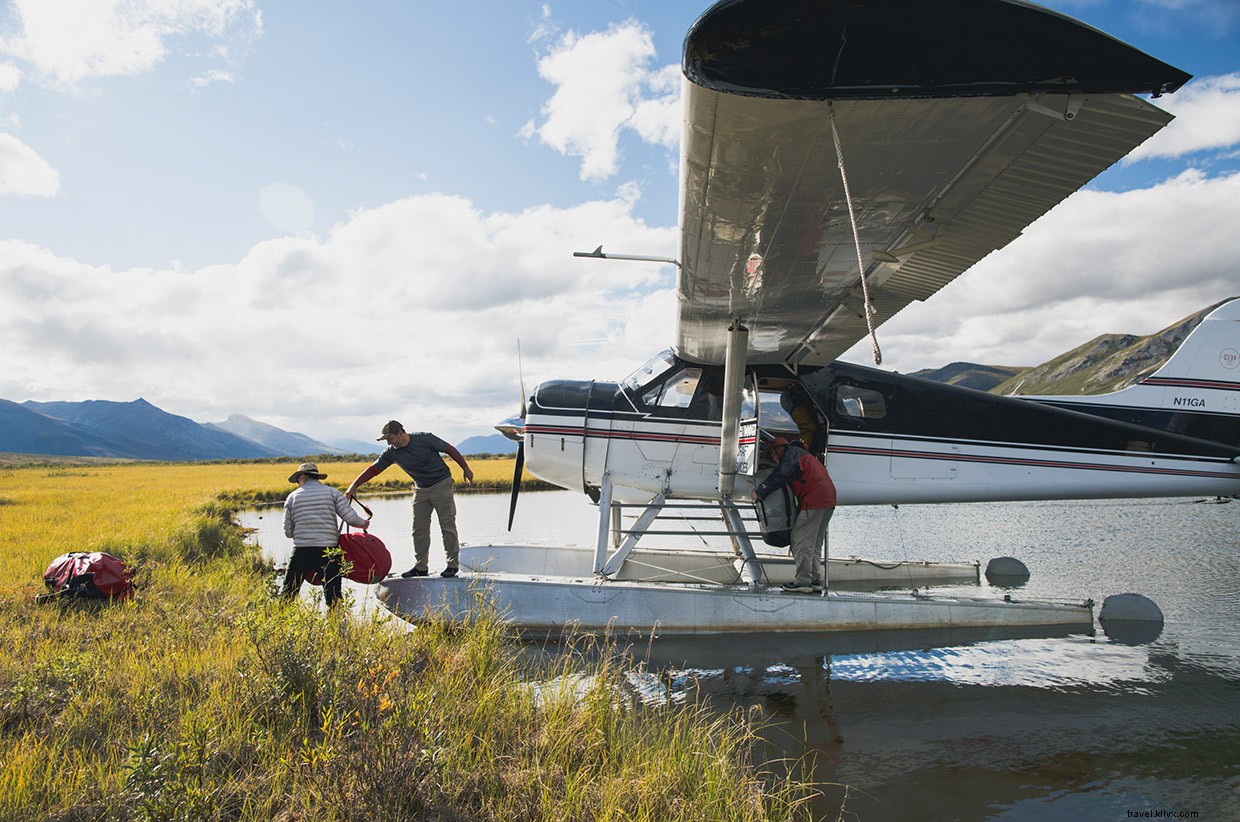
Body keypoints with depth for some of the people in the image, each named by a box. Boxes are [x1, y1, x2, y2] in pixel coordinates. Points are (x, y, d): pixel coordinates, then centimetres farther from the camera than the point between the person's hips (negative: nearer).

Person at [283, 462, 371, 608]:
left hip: (301, 551, 1)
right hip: (328, 550, 0)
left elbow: (288, 532, 10)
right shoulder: (332, 492, 6)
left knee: (288, 591, 13)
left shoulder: (292, 497, 9)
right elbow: (351, 518, -3)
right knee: (333, 597, 2)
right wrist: (364, 523, 18)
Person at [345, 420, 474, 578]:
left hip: (442, 484, -5)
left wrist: (466, 468, -5)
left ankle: (453, 564, 3)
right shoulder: (391, 453, -5)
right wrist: (355, 485, -11)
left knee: (448, 525, -5)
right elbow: (373, 469, -3)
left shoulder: (424, 439, -17)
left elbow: (450, 449, -9)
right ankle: (420, 567, 11)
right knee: (419, 529, 3)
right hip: (420, 489, 5)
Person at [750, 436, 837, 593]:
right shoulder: (803, 453, 31)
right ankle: (815, 579, 16)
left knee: (801, 540, -7)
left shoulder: (791, 452, 1)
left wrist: (759, 492, -5)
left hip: (814, 500, -10)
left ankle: (803, 581, -7)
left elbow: (779, 476, -10)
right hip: (829, 499, 10)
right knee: (816, 542, 15)